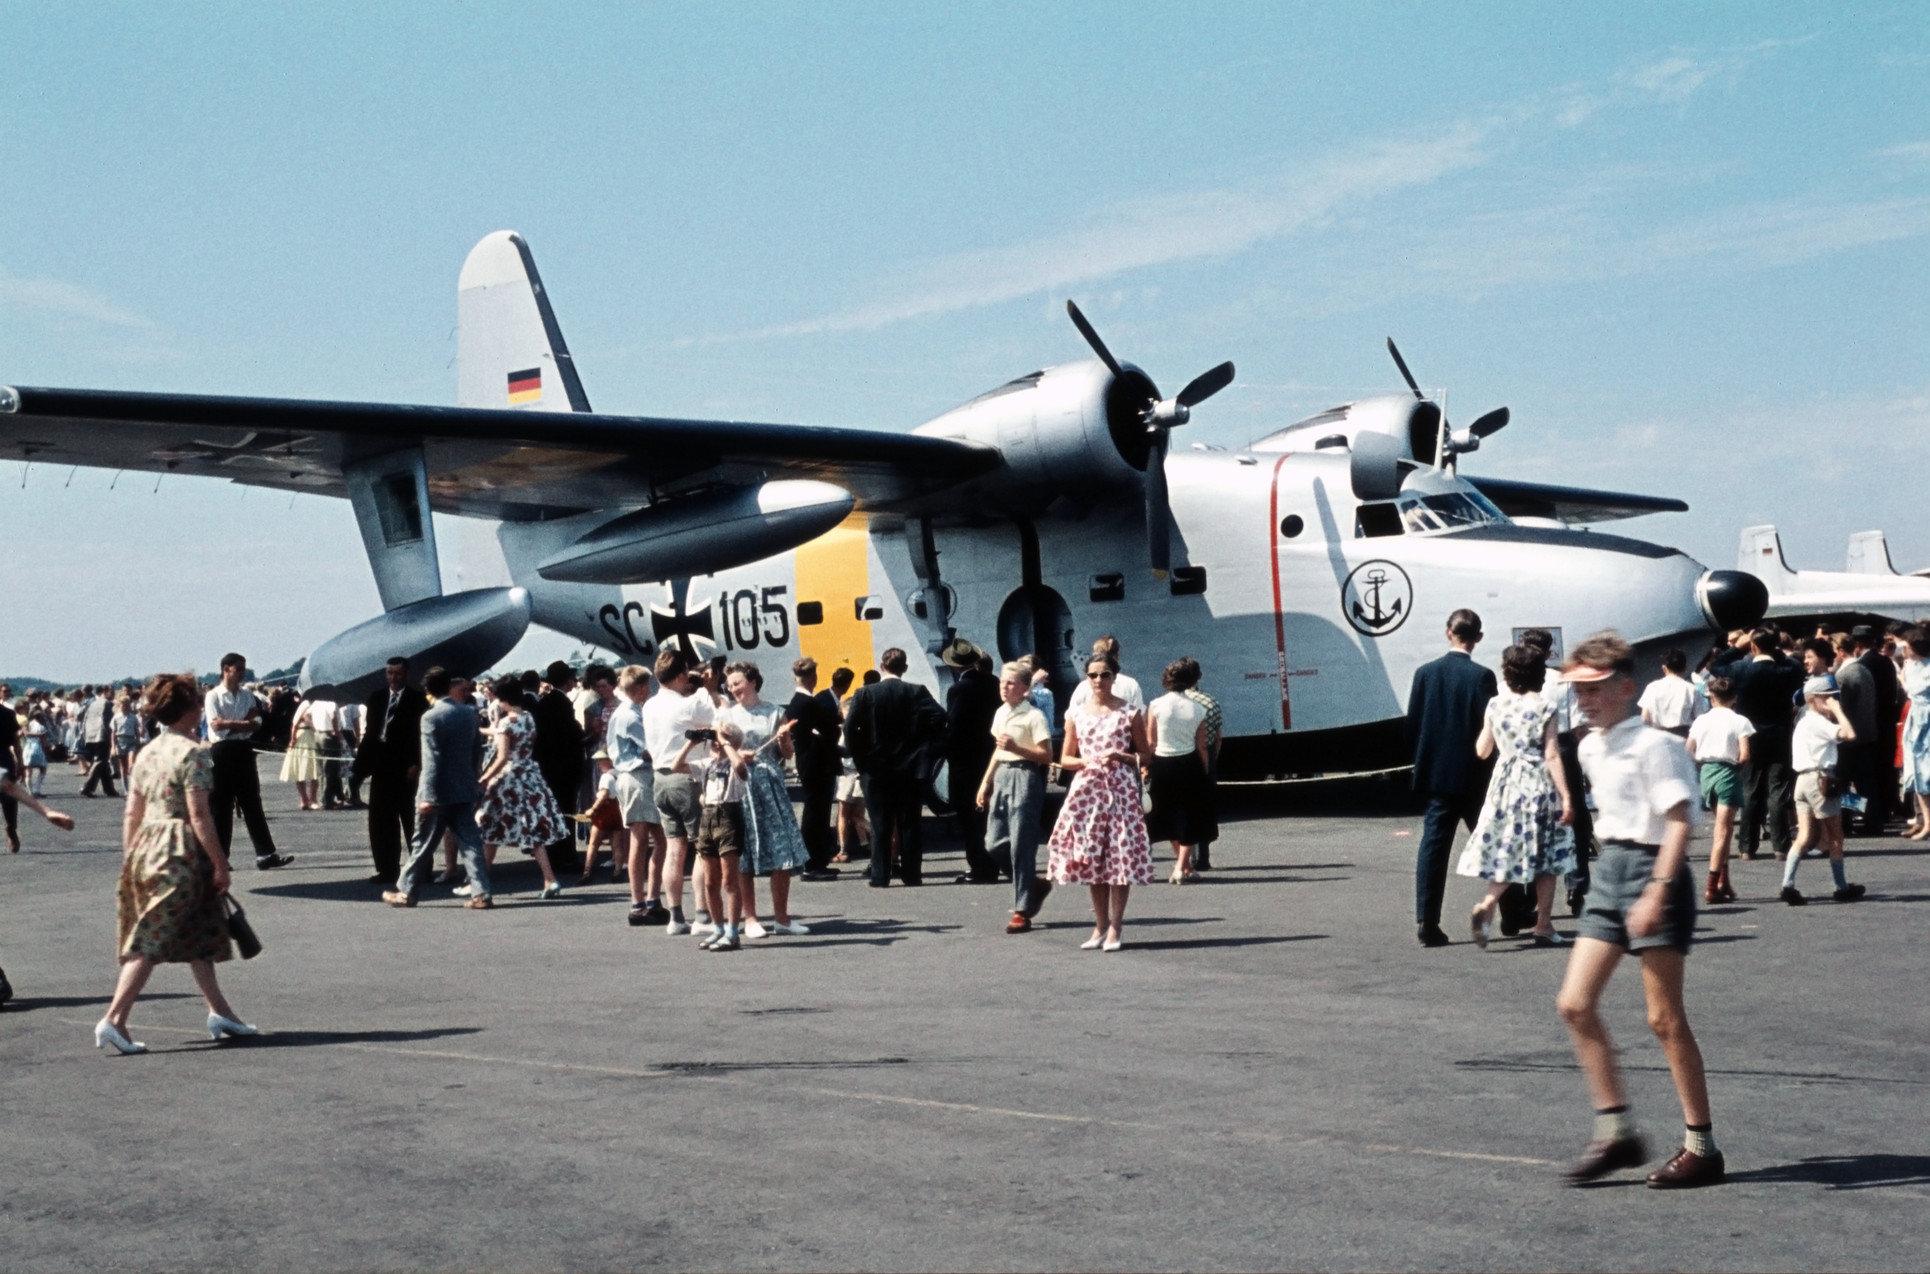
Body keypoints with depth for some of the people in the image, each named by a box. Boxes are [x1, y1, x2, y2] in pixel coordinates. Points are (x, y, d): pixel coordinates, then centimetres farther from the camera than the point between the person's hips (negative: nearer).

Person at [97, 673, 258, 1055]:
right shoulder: (192, 753, -12)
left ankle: (220, 1011, 26)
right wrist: (220, 864, -12)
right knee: (151, 941, -7)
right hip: (180, 851, -9)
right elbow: (199, 815, -16)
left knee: (200, 933, 18)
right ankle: (114, 1019, -11)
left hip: (145, 847, 9)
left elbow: (132, 814, 12)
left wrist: (129, 859, 18)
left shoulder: (147, 753, 11)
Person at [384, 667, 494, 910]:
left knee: (422, 844, 6)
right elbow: (477, 752, 12)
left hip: (439, 792, -5)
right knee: (470, 842, 4)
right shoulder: (470, 713, 5)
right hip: (465, 790, 5)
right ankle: (481, 893, -4)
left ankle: (405, 892, 16)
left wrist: (427, 796, -17)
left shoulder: (431, 717, -14)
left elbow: (431, 760, -18)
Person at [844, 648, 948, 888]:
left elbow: (850, 728, -11)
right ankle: (911, 874, 7)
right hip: (911, 768, 1)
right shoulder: (917, 693, -2)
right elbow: (939, 716, -16)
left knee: (880, 826, 5)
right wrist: (926, 746, -4)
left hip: (877, 769, 0)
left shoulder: (865, 694, -3)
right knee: (909, 824, 6)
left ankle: (880, 876, 3)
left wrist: (860, 756, -1)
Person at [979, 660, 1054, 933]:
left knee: (1020, 846, -5)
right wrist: (986, 782, 16)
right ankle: (1034, 883, 25)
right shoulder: (1000, 713, 13)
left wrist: (1016, 748, -23)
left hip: (1025, 777, -8)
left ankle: (1021, 912, 1)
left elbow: (1046, 756, -13)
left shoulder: (1033, 716, -10)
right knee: (994, 844, 5)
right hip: (1002, 776, 8)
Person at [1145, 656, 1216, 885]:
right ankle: (1181, 867, 4)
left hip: (1162, 765, 0)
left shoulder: (1156, 706, -8)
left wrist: (1146, 767, 3)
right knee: (1189, 819, 12)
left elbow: (1150, 742, -7)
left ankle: (1183, 864, 26)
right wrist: (1204, 772, 11)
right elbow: (1201, 747, 0)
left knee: (1171, 818, 17)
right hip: (1189, 766, 0)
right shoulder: (1198, 710, -5)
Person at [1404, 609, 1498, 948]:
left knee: (1433, 845, 1)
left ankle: (1427, 922, -7)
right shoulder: (1481, 676, -10)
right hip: (1472, 776, -2)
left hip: (1436, 773, 3)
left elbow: (1412, 726, 4)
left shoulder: (1425, 673, 1)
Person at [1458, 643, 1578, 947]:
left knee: (1506, 849, 9)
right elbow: (1551, 755, -11)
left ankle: (1487, 905, -14)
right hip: (1538, 784, -3)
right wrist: (1566, 796, -10)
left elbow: (1482, 750, 7)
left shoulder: (1494, 705, 1)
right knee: (1545, 855, 8)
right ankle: (1544, 925, 11)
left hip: (1505, 782, 3)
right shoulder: (1543, 708, -8)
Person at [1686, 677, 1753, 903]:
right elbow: (1745, 755, -13)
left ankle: (1723, 882, 21)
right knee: (1722, 830, -4)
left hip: (1707, 771, 5)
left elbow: (1689, 753, 4)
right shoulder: (1739, 722, -5)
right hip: (1728, 772, -5)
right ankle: (1712, 887, -9)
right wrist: (1737, 766, 6)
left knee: (1724, 827, 20)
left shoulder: (1701, 720, 7)